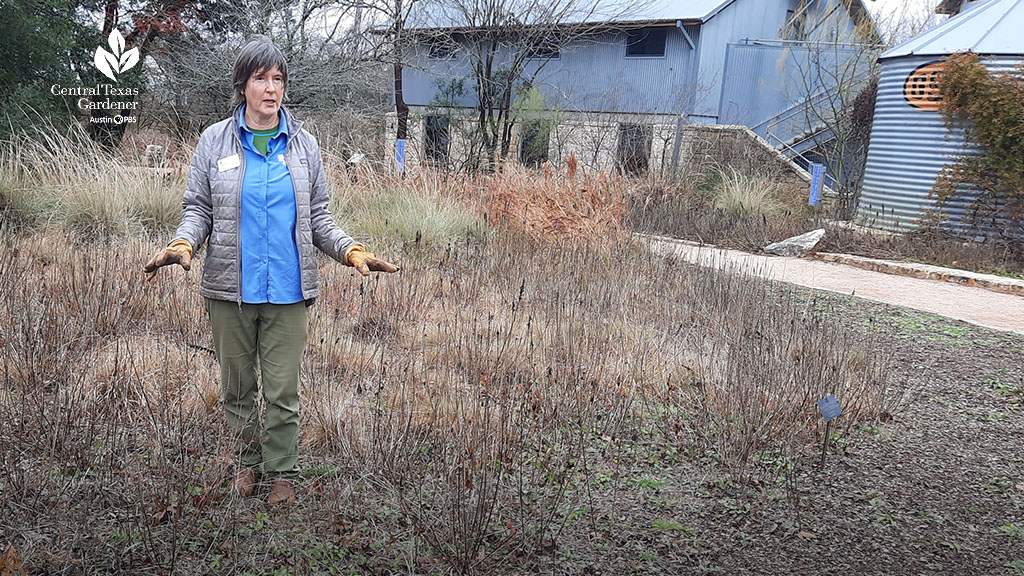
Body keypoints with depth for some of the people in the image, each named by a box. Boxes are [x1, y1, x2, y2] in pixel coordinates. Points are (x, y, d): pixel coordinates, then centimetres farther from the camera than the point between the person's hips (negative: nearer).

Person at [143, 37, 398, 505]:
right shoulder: (214, 141, 3)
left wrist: (352, 251, -6)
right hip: (230, 290, 0)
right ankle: (249, 461, 34)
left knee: (282, 392, 5)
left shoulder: (303, 145, 7)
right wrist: (182, 244, -15)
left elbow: (318, 217, 9)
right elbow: (197, 208, 5)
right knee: (237, 388, 13)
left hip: (287, 291, 0)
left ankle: (282, 472, 23)